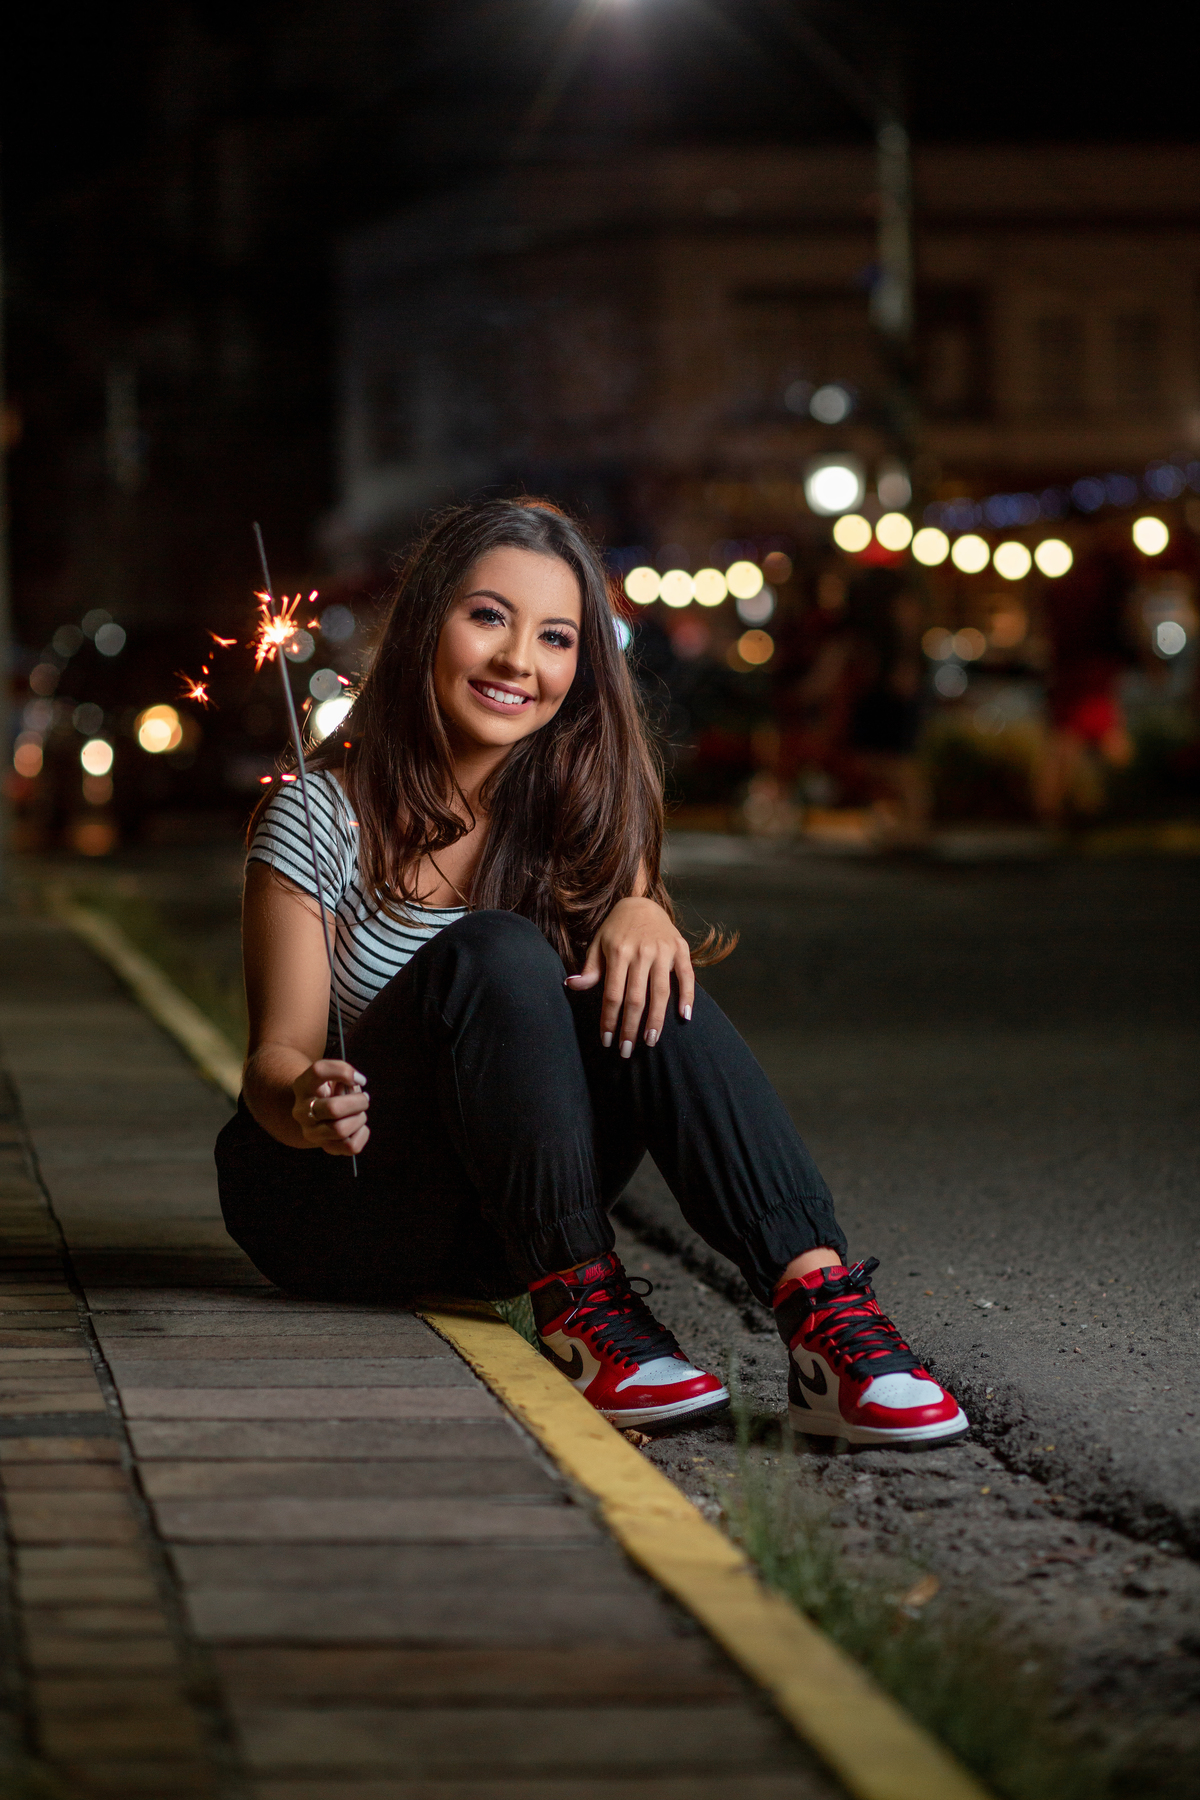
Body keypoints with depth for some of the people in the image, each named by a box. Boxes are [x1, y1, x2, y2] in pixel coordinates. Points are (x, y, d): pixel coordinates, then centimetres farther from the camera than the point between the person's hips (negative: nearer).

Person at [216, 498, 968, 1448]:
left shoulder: (583, 801, 1)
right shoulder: (323, 817, -10)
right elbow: (277, 1053, -12)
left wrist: (641, 914, -31)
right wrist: (309, 1106, -35)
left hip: (504, 1222, 4)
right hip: (338, 1204, -3)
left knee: (638, 987, -26)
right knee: (495, 954, -29)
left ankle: (822, 1304, -40)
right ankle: (580, 1306, -33)